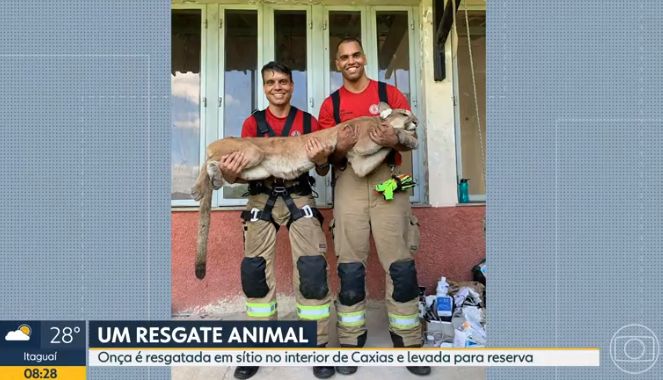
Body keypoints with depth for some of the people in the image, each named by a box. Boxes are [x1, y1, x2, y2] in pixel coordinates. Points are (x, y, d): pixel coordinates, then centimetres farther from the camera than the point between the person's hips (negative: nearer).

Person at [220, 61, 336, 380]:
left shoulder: (309, 121, 5)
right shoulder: (252, 123, 7)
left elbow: (322, 172, 7)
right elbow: (244, 170, 5)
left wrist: (321, 159, -16)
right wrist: (231, 174, -18)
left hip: (299, 198, -1)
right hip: (261, 198, 1)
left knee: (313, 268, -12)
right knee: (254, 270, 0)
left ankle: (318, 346, 4)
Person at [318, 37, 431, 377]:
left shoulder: (390, 93, 11)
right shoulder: (330, 104, 13)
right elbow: (325, 154, 8)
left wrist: (394, 140, -15)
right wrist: (338, 147, -15)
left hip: (387, 180, 0)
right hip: (348, 183, 1)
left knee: (401, 265, -3)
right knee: (350, 266, 0)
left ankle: (408, 343, 10)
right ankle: (351, 343, 11)